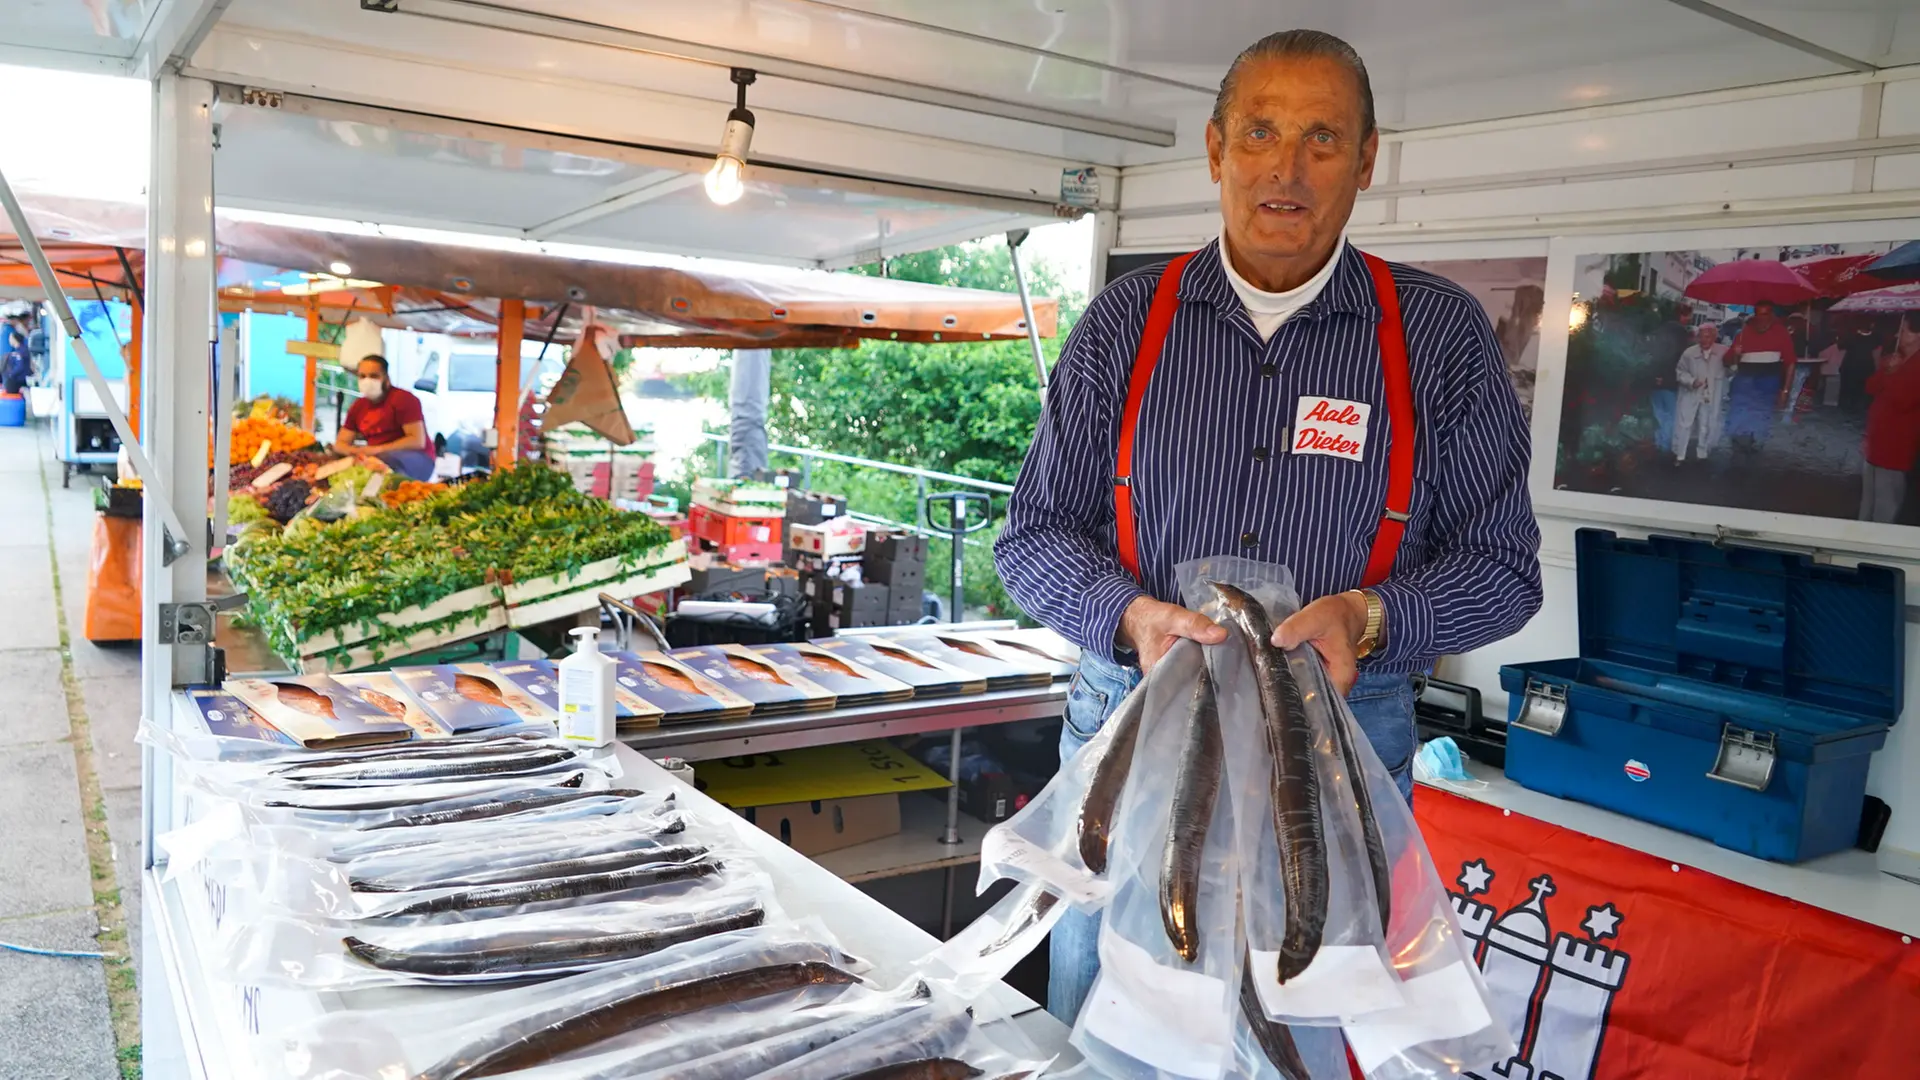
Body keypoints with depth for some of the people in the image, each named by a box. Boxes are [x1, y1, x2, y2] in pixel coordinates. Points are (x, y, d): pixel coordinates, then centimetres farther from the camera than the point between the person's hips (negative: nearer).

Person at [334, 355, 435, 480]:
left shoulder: (404, 399, -9)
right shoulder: (358, 406, 13)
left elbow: (418, 441, -17)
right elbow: (340, 443, 16)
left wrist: (378, 449, -21)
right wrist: (356, 451, -9)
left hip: (417, 460, -7)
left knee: (388, 458, -39)